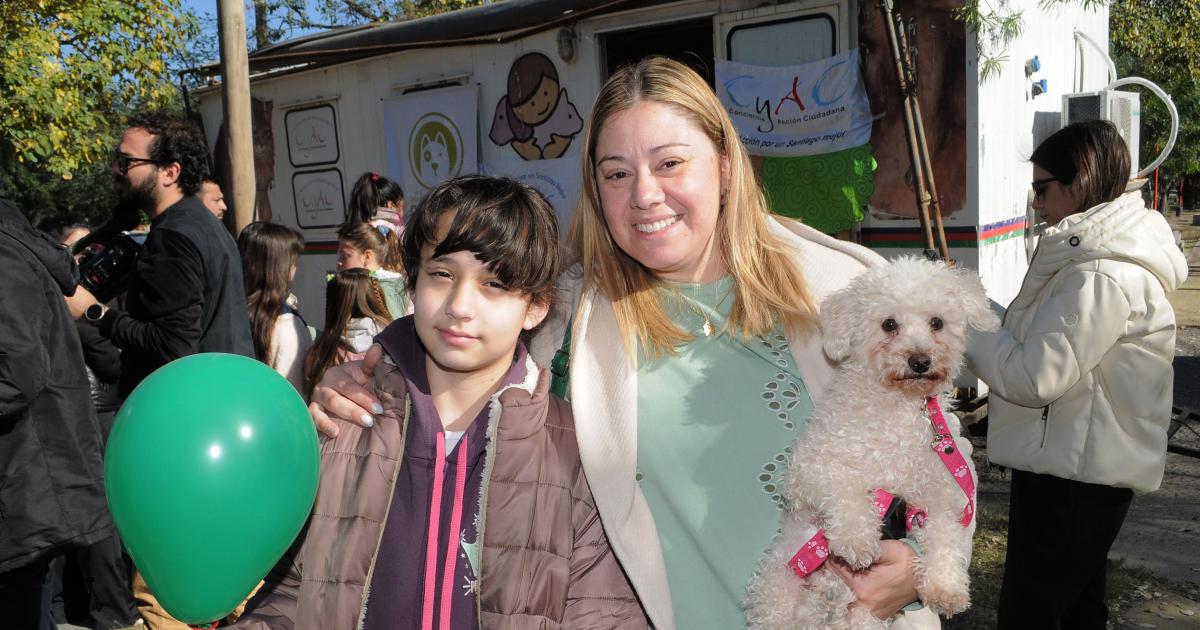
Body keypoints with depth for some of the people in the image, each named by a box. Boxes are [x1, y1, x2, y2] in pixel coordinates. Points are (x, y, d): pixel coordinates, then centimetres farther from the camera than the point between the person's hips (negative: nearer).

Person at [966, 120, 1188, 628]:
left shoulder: (1104, 276, -22)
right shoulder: (1105, 253, 12)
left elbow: (1033, 376, -24)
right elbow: (1048, 347, 15)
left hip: (1073, 476, -11)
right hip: (1081, 466, 11)